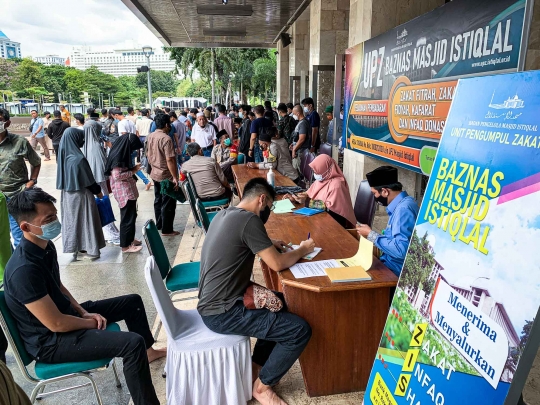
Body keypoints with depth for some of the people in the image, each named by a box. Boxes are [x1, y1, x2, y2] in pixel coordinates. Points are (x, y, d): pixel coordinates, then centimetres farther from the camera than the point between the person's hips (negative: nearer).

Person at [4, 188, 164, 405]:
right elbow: (56, 324, -28)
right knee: (132, 343, -25)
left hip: (66, 314, 10)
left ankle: (147, 351, 36)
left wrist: (84, 312, 1)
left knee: (133, 302, 15)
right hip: (50, 340, -9)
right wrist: (92, 322, -11)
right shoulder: (24, 269, -33)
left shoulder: (45, 246, -3)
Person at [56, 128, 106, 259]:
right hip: (81, 195, -7)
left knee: (72, 219, 15)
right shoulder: (78, 159, -24)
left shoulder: (64, 156, -1)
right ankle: (88, 249, 13)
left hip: (68, 195, 7)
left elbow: (63, 177, 8)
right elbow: (89, 180, -16)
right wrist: (98, 191, -2)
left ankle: (75, 247, 26)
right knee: (85, 219, 4)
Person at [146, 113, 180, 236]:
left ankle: (158, 225, 32)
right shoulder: (166, 138, -21)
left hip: (155, 174, 9)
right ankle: (166, 230, 8)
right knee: (168, 203, 1)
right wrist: (175, 177, -23)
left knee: (158, 200, 20)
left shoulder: (150, 137, 5)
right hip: (166, 176, -9)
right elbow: (169, 160, -25)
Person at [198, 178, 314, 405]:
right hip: (222, 313, -10)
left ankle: (257, 365, 27)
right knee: (300, 331, -8)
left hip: (214, 302, 10)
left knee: (280, 302, 22)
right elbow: (277, 264, -18)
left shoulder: (224, 214, 8)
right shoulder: (248, 219, -20)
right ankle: (262, 385, 12)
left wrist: (268, 246, 13)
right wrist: (303, 250, 0)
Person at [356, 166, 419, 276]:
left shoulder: (403, 209, -22)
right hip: (391, 264, 9)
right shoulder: (401, 204, 8)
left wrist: (371, 234, -19)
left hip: (397, 271, -9)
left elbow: (401, 249, -30)